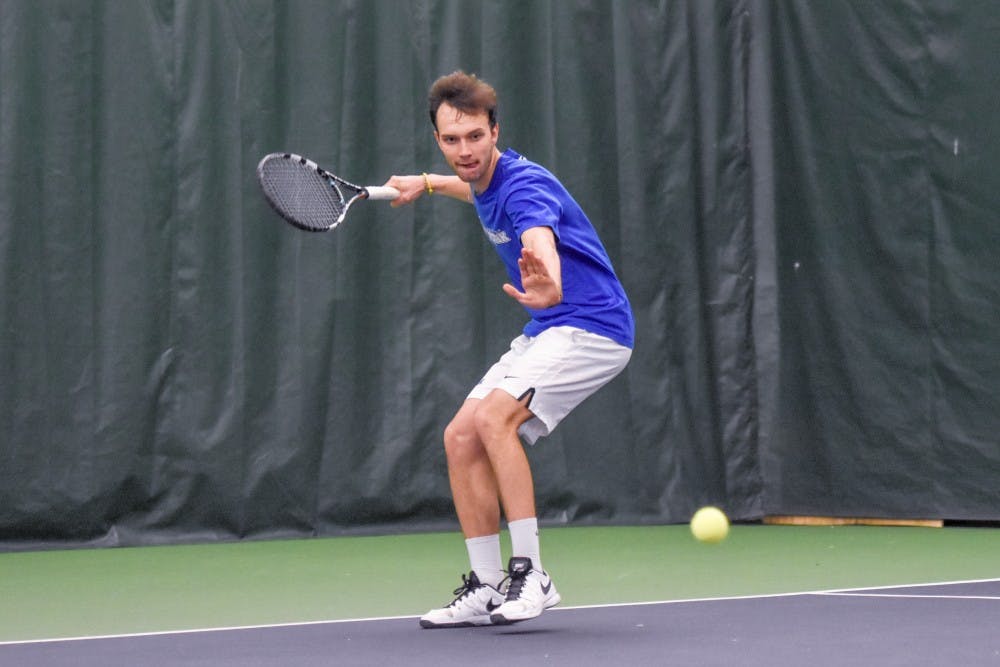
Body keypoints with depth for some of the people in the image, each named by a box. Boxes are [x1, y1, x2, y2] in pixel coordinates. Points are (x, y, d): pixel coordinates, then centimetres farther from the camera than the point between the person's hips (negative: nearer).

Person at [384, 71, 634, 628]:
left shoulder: (525, 184, -22)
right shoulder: (488, 183, 6)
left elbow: (541, 240, -48)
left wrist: (549, 286, -68)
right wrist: (429, 183, 36)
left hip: (592, 327, -10)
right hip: (546, 333, 10)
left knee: (495, 417, -28)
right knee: (461, 437, 0)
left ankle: (531, 575, -23)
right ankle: (487, 589, 6)